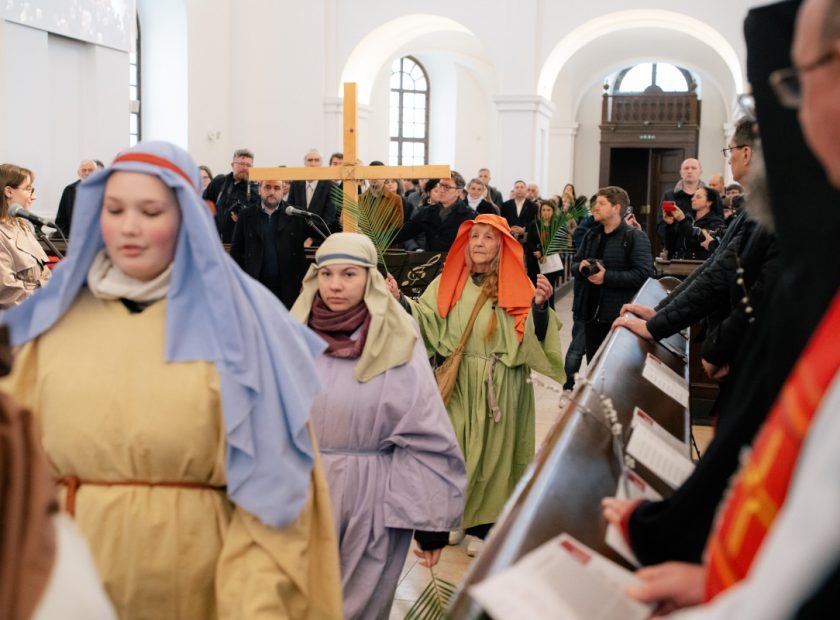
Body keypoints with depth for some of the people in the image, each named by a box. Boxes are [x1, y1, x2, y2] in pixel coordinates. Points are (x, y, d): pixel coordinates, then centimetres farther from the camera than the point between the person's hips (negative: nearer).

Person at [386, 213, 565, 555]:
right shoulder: (448, 282, 3)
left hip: (499, 388, -2)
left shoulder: (517, 287, -6)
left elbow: (533, 337, -13)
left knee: (492, 451, 6)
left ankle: (485, 524, 19)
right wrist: (400, 299, -16)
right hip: (457, 384, 3)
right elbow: (428, 322, -2)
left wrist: (540, 305, -30)